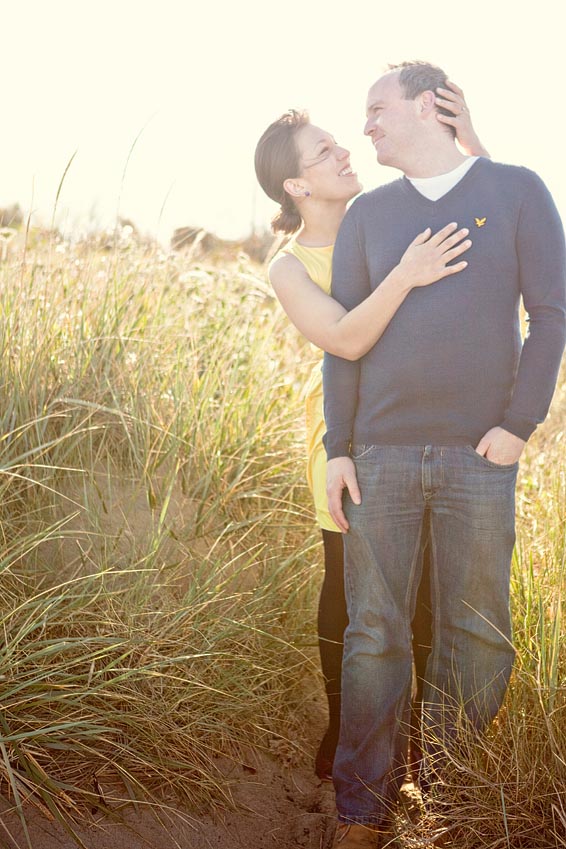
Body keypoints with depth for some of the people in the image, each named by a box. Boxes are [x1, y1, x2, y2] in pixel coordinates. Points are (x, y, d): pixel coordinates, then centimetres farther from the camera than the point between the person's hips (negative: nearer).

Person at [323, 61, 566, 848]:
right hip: (382, 456, 2)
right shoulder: (367, 213, 11)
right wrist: (337, 449, 2)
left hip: (479, 457, -1)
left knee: (476, 631, 5)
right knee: (374, 633, 2)